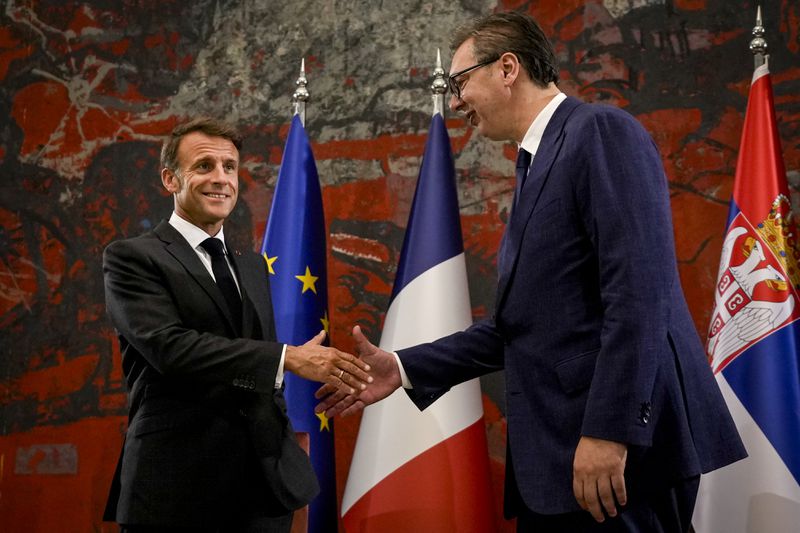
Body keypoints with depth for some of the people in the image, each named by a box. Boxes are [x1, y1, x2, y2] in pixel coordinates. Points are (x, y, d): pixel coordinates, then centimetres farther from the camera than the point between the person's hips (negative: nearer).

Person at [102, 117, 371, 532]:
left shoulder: (253, 267, 18)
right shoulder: (132, 258, -3)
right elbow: (169, 345, -18)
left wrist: (287, 454, 14)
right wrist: (290, 358, -24)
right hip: (177, 486, -5)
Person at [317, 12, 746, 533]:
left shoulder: (602, 132, -8)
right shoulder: (538, 164, 20)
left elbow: (638, 290, -18)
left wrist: (609, 430, -23)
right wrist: (405, 369, 15)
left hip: (618, 447, -9)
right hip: (558, 451, 9)